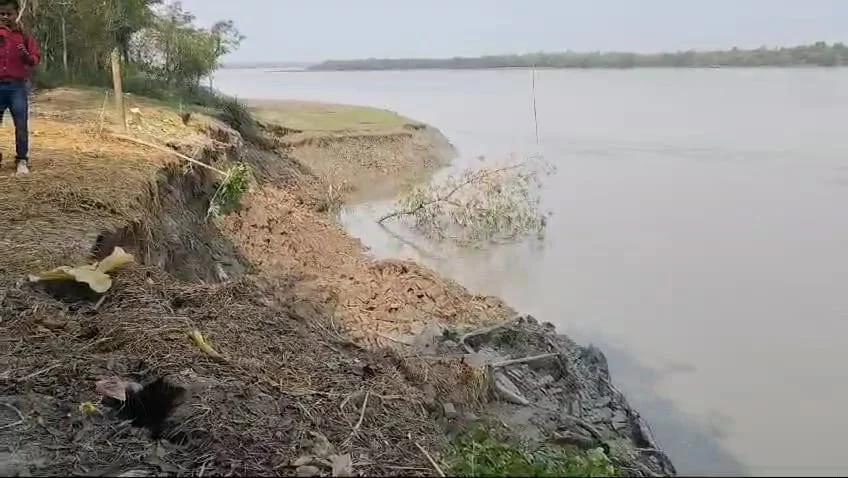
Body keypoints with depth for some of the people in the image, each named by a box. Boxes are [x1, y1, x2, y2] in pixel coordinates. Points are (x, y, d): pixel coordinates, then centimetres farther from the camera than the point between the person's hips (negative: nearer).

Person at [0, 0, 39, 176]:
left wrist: (26, 55, -19)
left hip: (18, 85, -1)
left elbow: (35, 59, 0)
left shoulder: (24, 34, 4)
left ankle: (22, 161, 2)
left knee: (21, 125, -4)